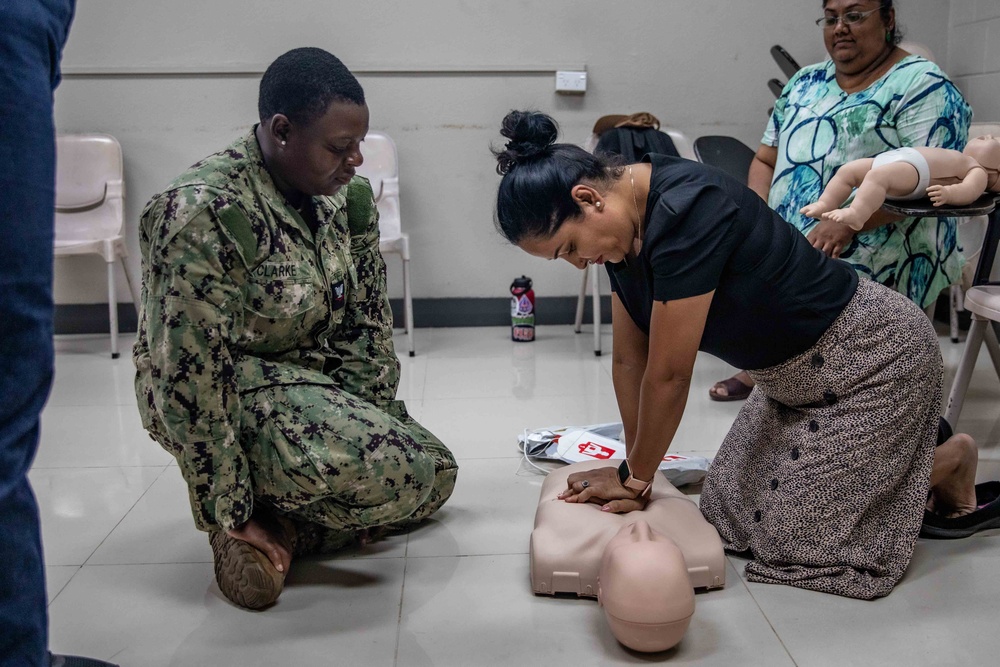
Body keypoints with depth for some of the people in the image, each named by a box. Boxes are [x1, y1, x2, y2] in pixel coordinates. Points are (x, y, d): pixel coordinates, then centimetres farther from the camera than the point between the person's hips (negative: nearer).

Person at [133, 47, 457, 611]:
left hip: (318, 382, 9)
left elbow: (368, 326, 1)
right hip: (234, 394, -8)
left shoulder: (345, 196, -3)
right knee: (400, 472, -26)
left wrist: (377, 422, -4)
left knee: (438, 473, 7)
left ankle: (282, 525, 1)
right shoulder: (205, 213, -26)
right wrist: (228, 514, -20)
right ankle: (256, 519, -5)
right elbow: (191, 376, -24)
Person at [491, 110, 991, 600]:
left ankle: (947, 460, 14)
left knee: (799, 540, -6)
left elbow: (669, 375, -27)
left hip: (875, 357, -9)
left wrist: (636, 477, -13)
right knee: (730, 517, 10)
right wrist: (633, 472, 1)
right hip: (794, 379, 9)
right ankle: (906, 446, 24)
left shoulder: (686, 211, -33)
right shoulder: (626, 226, -5)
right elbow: (629, 360, 0)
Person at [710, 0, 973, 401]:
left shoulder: (923, 87, -5)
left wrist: (847, 220, -29)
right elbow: (766, 160, 17)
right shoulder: (805, 83, 15)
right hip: (787, 255, 7)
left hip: (875, 270, -6)